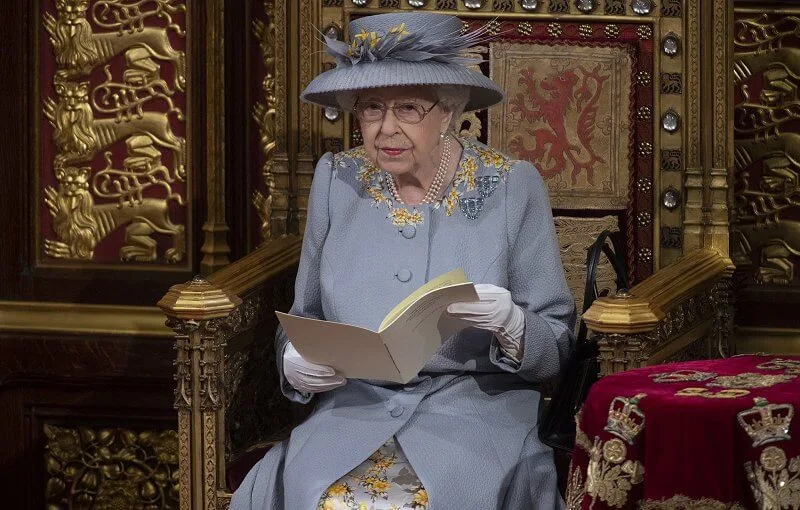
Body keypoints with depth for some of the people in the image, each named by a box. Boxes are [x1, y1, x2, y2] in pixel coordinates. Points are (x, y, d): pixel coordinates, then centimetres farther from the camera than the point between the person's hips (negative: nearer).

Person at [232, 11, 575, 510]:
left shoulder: (512, 187, -2)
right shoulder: (337, 180, 6)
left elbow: (557, 348, 1)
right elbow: (304, 320, 16)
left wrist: (510, 325, -21)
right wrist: (296, 362, -7)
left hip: (478, 408, -2)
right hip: (355, 407, 2)